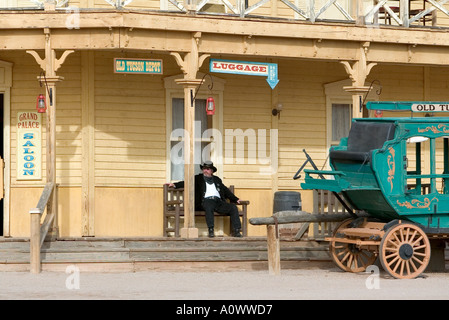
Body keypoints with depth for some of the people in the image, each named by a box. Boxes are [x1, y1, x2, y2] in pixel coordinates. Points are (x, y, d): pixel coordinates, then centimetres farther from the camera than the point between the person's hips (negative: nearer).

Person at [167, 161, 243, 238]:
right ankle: (210, 230, -41)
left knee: (233, 207, -20)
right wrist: (175, 185, -2)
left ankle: (236, 231, -23)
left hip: (219, 201, 4)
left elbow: (225, 190, 29)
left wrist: (236, 199, 20)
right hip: (207, 200, -4)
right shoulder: (198, 178, 20)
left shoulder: (217, 179, 28)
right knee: (209, 206, -40)